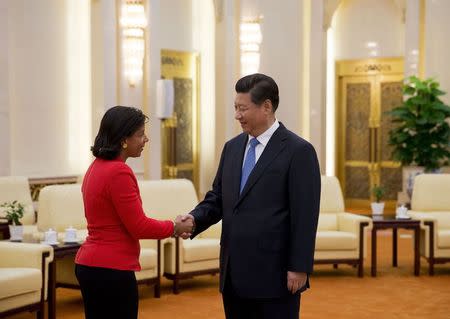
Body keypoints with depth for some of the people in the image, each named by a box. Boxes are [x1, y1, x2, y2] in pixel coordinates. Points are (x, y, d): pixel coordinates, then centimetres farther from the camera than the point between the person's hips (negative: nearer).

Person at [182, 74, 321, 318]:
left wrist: (299, 268, -14)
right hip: (234, 274, 7)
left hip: (274, 274, -6)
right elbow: (218, 197, 15)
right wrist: (195, 219, -5)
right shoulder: (232, 147, 12)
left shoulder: (298, 151, -9)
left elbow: (305, 216, -11)